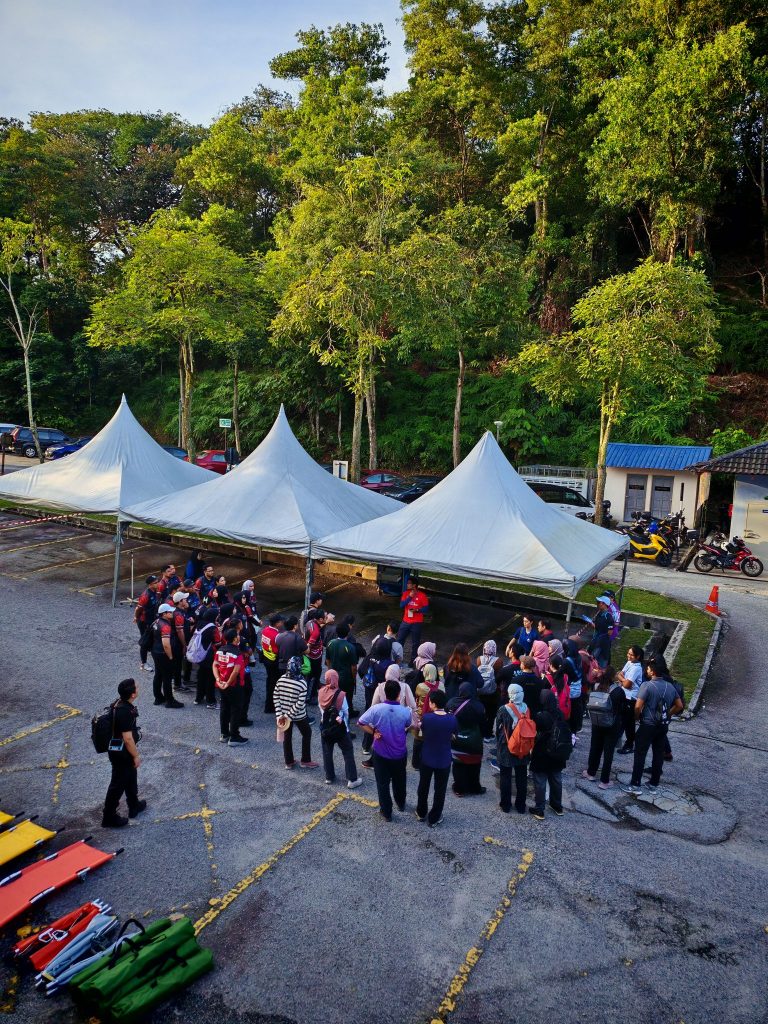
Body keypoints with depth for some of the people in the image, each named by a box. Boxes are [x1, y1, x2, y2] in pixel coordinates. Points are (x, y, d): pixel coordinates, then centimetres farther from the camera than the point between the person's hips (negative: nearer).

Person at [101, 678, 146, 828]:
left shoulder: (120, 703, -3)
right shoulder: (125, 712, -32)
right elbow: (127, 738, -28)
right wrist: (136, 756, -16)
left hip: (120, 750, 10)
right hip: (121, 753, -10)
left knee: (131, 778, 25)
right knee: (118, 784, 6)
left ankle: (134, 806, 42)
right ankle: (109, 817, 20)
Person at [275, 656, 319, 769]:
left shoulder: (281, 680, -9)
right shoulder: (302, 683, -22)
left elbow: (276, 697, -6)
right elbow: (300, 703, -24)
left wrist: (280, 715, -4)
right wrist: (289, 716, -16)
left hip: (284, 714, 4)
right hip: (299, 716, -4)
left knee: (287, 737, 19)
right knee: (307, 734, 18)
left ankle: (289, 762, 30)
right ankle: (305, 761, 25)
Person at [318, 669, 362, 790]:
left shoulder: (320, 693, -12)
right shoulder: (340, 694, -21)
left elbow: (321, 709, -2)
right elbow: (346, 712, -10)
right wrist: (346, 725, 7)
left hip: (325, 727, 4)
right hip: (340, 727, -3)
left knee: (327, 752, 18)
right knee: (348, 753, 9)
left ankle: (329, 777, 28)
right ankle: (352, 780, 12)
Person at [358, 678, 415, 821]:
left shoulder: (376, 709, -21)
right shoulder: (406, 711, -17)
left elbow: (360, 722, -14)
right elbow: (410, 726, 3)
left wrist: (373, 732, -7)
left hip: (381, 753, -2)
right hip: (400, 753, 2)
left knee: (383, 783, 14)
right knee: (399, 780, 25)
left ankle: (386, 812, 24)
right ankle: (401, 804, 46)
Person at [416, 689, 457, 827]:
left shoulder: (426, 718, -20)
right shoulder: (452, 719, -17)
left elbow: (422, 735, -3)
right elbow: (453, 736, -1)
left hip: (427, 759, 0)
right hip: (444, 761, 0)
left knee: (423, 786, 22)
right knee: (440, 790, 16)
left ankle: (421, 813, 38)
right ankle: (433, 818, 27)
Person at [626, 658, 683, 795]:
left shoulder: (647, 685, -18)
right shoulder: (670, 686, 2)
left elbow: (638, 707, -21)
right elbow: (679, 706, 10)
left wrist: (637, 717, -3)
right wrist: (667, 715, 15)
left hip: (648, 725, -6)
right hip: (663, 726, 6)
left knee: (640, 755, 2)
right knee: (659, 755, 13)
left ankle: (636, 785, 4)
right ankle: (654, 784, 22)